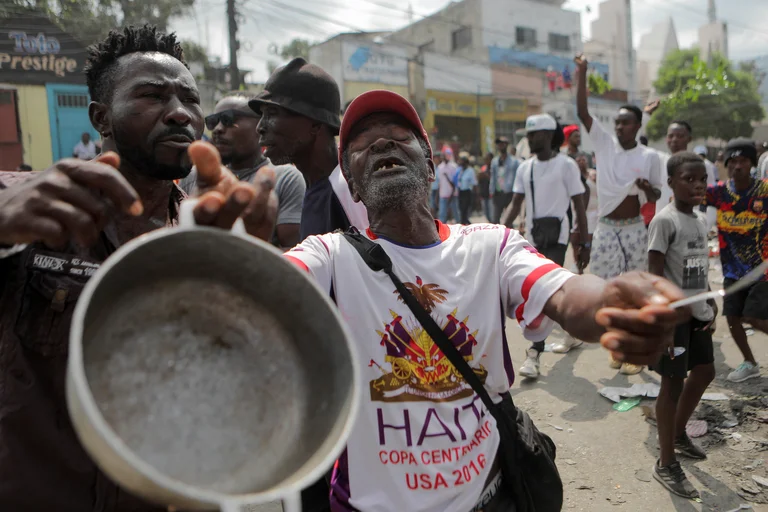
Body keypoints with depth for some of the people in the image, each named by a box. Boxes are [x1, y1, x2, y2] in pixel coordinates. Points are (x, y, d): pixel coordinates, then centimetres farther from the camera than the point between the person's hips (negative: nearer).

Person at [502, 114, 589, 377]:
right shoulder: (525, 167, 8)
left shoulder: (566, 165, -7)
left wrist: (584, 243, -8)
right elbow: (516, 204, 10)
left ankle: (535, 352, -14)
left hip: (556, 237, -6)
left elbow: (579, 206, -6)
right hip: (533, 237, 6)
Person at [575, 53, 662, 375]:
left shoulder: (649, 156, -1)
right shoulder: (604, 143, 1)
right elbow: (582, 112, -7)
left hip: (635, 228, -1)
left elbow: (656, 196, 5)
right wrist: (582, 74, -13)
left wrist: (648, 188, -18)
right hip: (606, 228, 1)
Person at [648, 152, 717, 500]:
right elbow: (655, 273, -19)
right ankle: (666, 464, 10)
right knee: (673, 381, -3)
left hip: (697, 311, 9)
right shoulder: (664, 220, -16)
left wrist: (711, 306, 13)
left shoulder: (701, 219, 10)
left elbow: (701, 269, 17)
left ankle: (678, 434, 42)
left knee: (704, 372, 20)